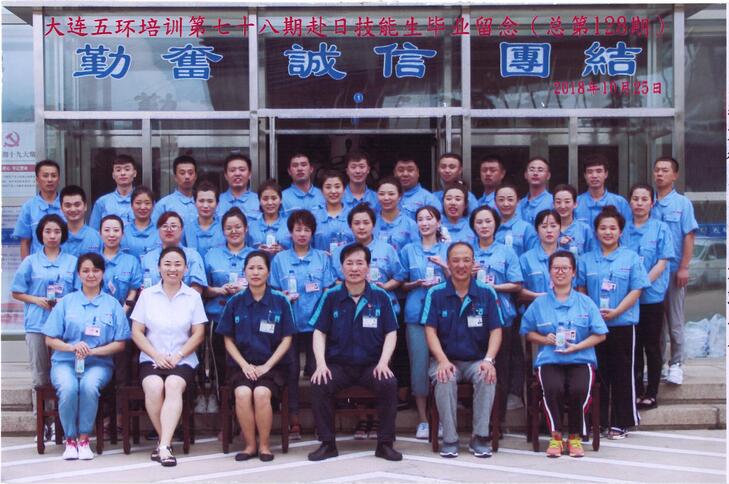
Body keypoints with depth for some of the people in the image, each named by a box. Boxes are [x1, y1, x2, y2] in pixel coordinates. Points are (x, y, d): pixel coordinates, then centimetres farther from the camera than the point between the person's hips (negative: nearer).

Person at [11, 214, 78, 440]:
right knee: (40, 376, 3)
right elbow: (17, 292, 9)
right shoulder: (30, 262, 9)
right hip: (37, 324, 0)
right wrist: (37, 300, -8)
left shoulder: (73, 262, 9)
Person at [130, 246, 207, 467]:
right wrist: (156, 355, -9)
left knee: (174, 385, -32)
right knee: (154, 386, -31)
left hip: (183, 360, -1)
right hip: (151, 358, 1)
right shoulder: (147, 295, 9)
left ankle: (163, 446, -38)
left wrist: (178, 356, -10)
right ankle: (165, 440, -16)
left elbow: (198, 333, 4)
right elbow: (136, 331, 5)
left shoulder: (193, 296, 9)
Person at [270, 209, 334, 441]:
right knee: (291, 370, -1)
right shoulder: (279, 259, 9)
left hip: (316, 322, 0)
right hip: (289, 323, 0)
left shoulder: (322, 258, 10)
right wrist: (284, 297, -11)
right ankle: (294, 421, 5)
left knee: (316, 369, -2)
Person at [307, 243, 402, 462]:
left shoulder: (380, 296, 4)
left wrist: (383, 362, -12)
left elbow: (391, 333, 4)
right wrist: (321, 364, -12)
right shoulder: (331, 297, 3)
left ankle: (385, 443, -13)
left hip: (371, 364, 0)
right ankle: (327, 443, -11)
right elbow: (319, 333, 3)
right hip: (338, 364, 0)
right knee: (319, 385, -28)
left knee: (389, 384, -30)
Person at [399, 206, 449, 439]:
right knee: (419, 364, -2)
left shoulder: (449, 250, 10)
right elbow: (401, 284, 14)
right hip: (416, 313, 0)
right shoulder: (408, 250, 12)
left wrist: (445, 266, -9)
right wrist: (416, 284, -7)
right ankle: (423, 419, 7)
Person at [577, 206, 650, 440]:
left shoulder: (631, 258, 3)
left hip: (622, 324, -2)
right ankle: (597, 421, 14)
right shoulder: (586, 260, 9)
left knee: (622, 374, 2)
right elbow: (580, 291, 9)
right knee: (598, 373, 6)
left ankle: (620, 423, 10)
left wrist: (615, 312, -15)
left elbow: (636, 291, -3)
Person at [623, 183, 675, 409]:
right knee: (633, 347, 8)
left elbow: (662, 262, -7)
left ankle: (651, 394, 11)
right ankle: (636, 392, 17)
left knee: (652, 346, 3)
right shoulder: (623, 229, 6)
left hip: (652, 295, -2)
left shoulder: (661, 228, -1)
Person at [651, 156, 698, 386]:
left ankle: (676, 364, 12)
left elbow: (689, 237, -4)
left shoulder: (682, 203, -1)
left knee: (675, 320, 3)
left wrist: (684, 267, -11)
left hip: (673, 270, -3)